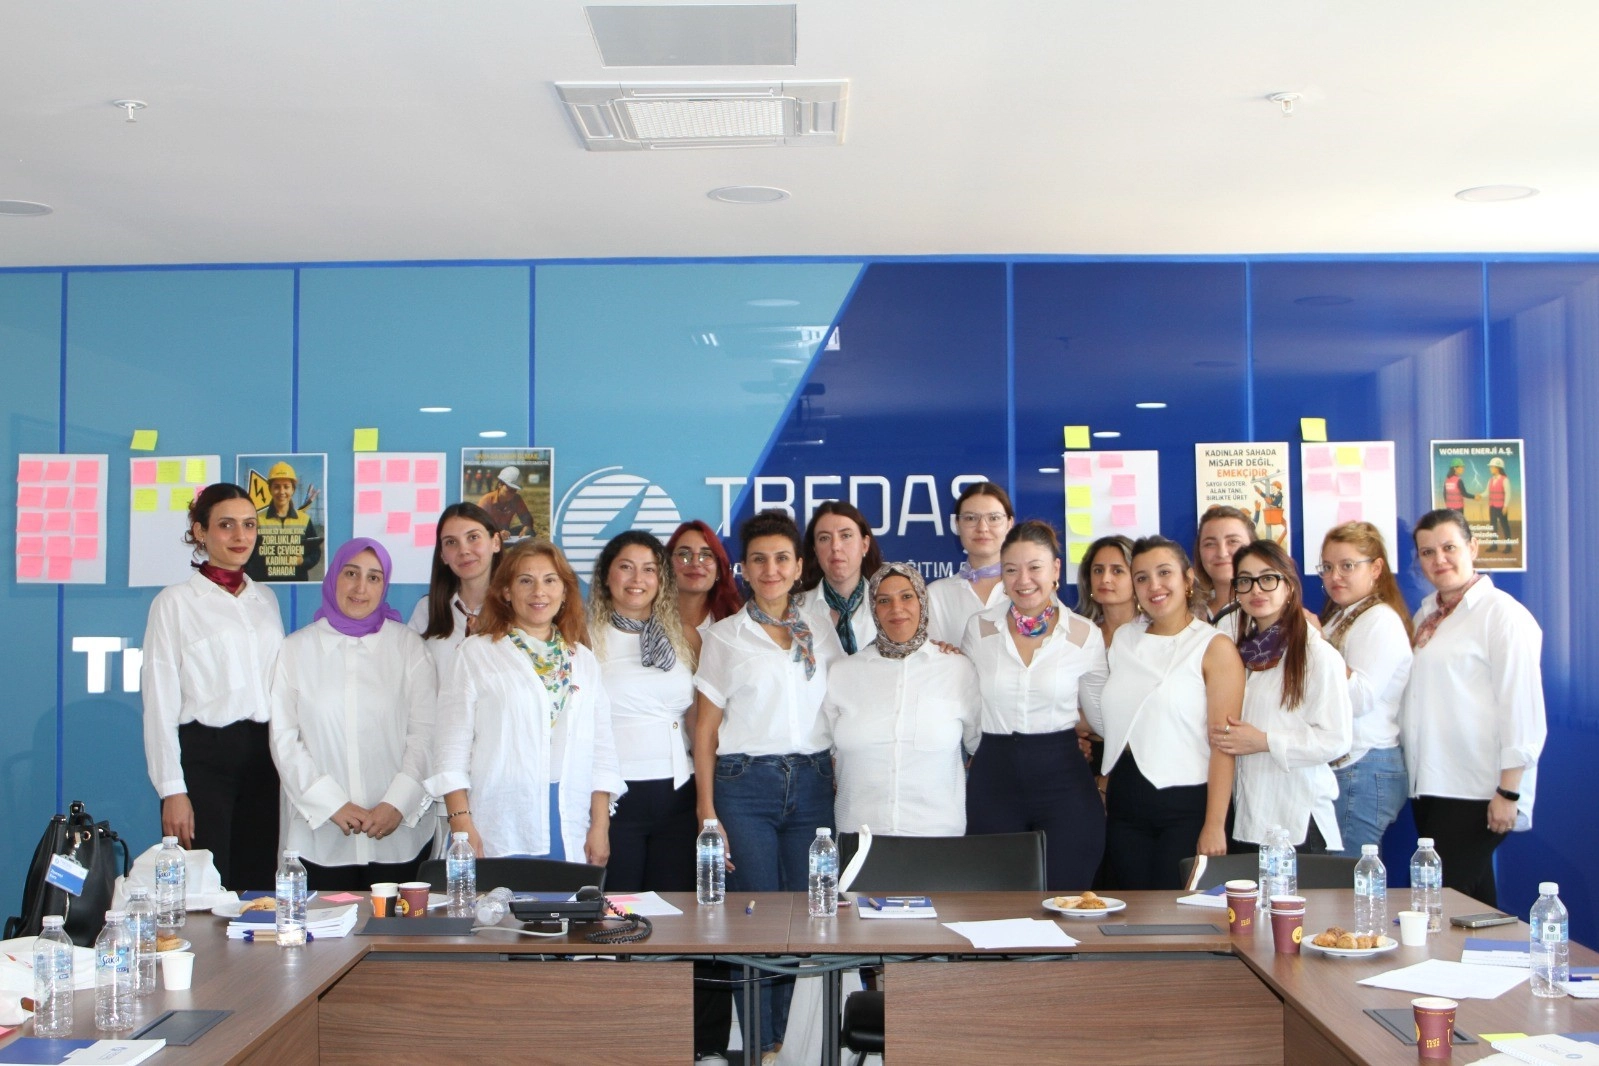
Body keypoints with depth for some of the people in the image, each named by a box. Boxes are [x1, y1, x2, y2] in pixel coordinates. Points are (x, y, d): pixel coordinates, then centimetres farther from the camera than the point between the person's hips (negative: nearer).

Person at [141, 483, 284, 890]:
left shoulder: (265, 599, 12)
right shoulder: (176, 601, -2)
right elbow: (160, 700, -5)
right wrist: (172, 789, -10)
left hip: (263, 754, 5)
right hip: (203, 754, -4)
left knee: (259, 885, 8)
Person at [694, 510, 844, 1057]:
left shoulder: (822, 635, 12)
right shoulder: (725, 637, 5)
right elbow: (706, 731, 3)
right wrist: (707, 813, -4)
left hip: (812, 784, 3)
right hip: (745, 785, -2)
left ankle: (795, 1043, 14)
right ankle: (760, 1046, 9)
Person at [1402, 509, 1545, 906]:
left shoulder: (1501, 613, -9)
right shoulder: (1426, 614, 14)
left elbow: (1522, 709, -13)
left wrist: (1509, 793, -16)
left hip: (1475, 793, -7)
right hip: (1429, 785, 7)